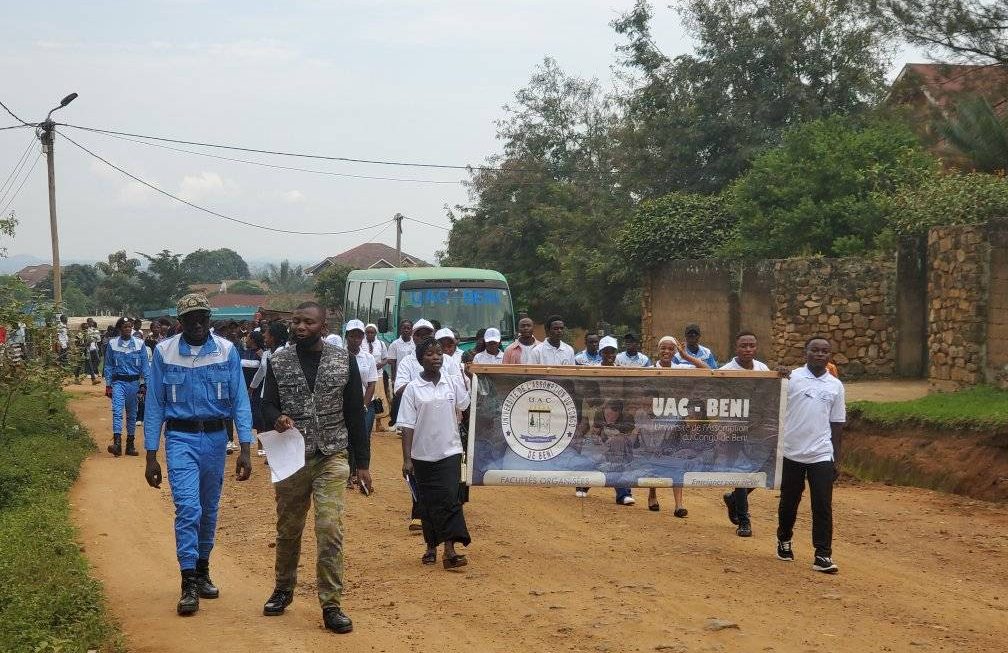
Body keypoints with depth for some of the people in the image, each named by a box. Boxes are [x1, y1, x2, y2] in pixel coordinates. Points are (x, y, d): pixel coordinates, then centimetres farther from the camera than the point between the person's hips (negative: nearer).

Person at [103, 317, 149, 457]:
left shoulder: (139, 344, 2)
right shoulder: (112, 344, 2)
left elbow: (144, 366, 6)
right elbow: (108, 366, 7)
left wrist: (144, 384, 0)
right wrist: (108, 385, 4)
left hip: (134, 382, 2)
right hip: (118, 382, -1)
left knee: (132, 414, 9)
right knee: (117, 411, -18)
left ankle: (130, 444, 18)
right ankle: (117, 443, -27)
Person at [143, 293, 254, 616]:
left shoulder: (227, 351, -2)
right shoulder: (164, 352, -4)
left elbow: (240, 401, -1)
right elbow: (154, 405, 1)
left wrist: (245, 449, -8)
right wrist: (151, 456, -1)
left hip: (216, 437, 2)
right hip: (180, 437, -2)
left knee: (209, 510, 13)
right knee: (188, 507, -14)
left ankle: (202, 571, 29)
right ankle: (189, 583, -12)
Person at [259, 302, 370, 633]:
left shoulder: (344, 360, 1)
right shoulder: (278, 362, 2)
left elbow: (355, 412, 5)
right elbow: (267, 405, 4)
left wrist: (362, 462, 3)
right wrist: (277, 419, -21)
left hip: (331, 458, -1)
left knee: (330, 530, -10)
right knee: (288, 530, 13)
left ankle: (331, 604, -4)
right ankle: (283, 589, 34)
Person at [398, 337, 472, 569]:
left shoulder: (453, 382, 3)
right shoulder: (413, 389, -3)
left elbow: (466, 407, 14)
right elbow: (407, 426, -4)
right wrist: (407, 459, -8)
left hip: (450, 452, 0)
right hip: (423, 454, 0)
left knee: (449, 498, -11)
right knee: (427, 502, 9)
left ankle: (450, 549, -17)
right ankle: (431, 546, 23)